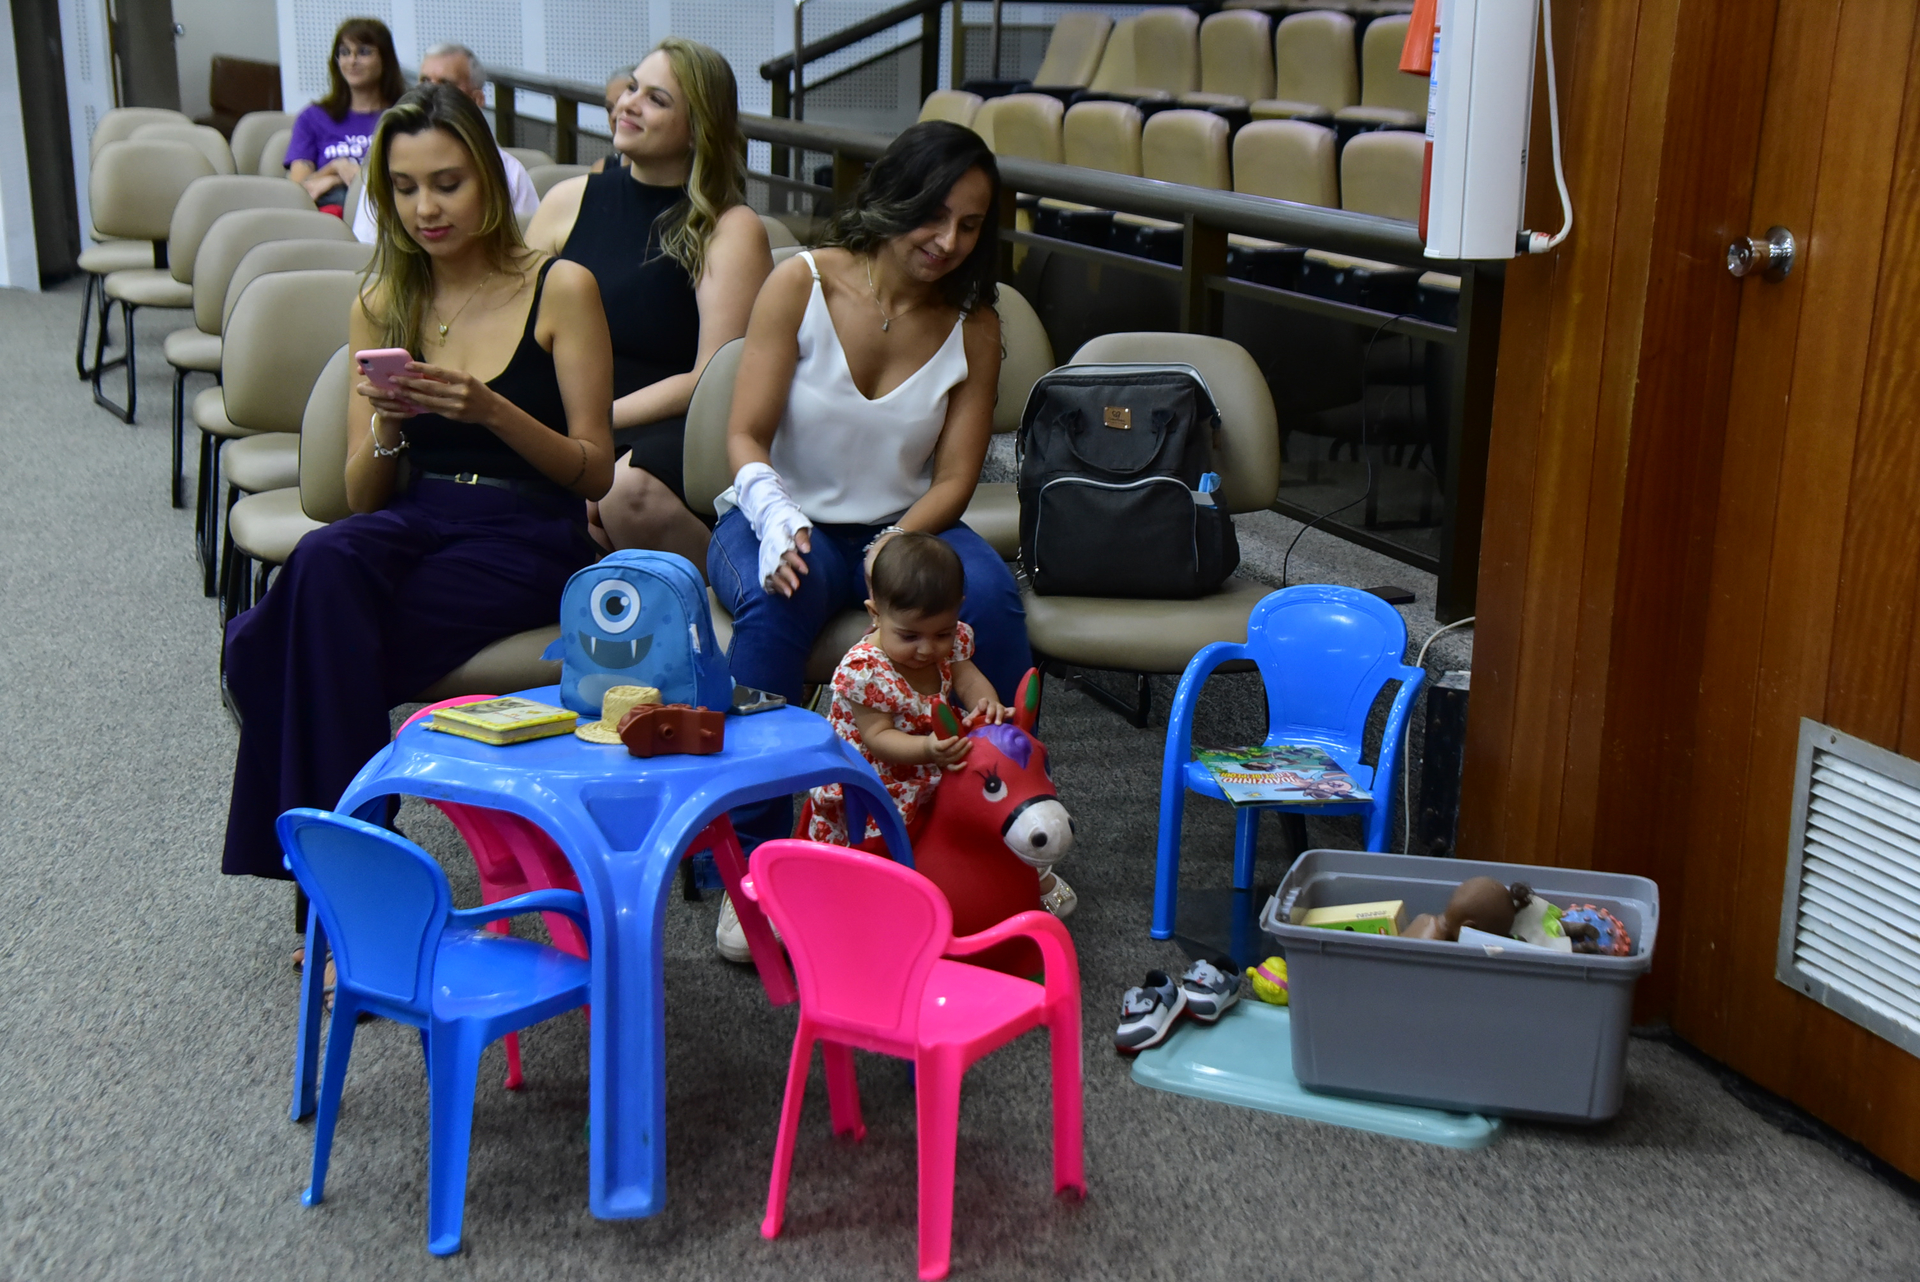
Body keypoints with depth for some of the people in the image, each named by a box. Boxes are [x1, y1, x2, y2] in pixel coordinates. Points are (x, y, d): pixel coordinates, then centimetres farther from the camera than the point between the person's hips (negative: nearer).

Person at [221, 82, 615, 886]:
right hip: (414, 523, 4)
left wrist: (490, 410, -18)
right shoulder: (382, 307, 13)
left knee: (310, 643, -28)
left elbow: (595, 472, -2)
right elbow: (360, 496, 11)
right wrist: (387, 423, -11)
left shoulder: (560, 289, 1)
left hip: (527, 535, -4)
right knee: (323, 563, -33)